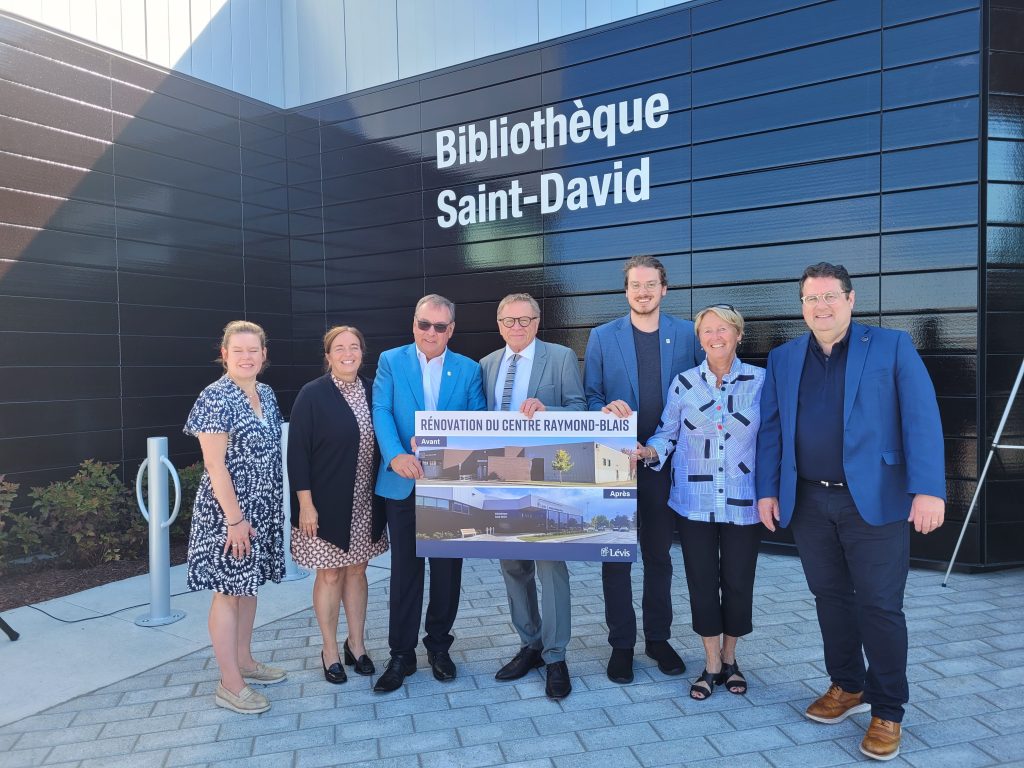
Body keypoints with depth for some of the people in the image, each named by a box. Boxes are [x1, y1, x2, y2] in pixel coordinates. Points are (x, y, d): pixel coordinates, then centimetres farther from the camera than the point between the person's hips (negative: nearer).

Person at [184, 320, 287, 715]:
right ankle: (229, 684, 13)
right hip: (228, 510, -8)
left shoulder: (266, 394, 8)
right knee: (228, 591, 2)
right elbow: (214, 464, -18)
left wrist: (272, 507, 15)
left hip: (263, 508, 8)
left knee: (248, 584, 18)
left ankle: (244, 660, 33)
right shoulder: (216, 397, -16)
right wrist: (235, 518, -19)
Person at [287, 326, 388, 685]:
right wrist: (305, 503, -14)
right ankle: (330, 651, 26)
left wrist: (383, 496, 5)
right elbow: (297, 452, -11)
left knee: (357, 571, 15)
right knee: (330, 575, 8)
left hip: (365, 503, 4)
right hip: (327, 503, -4)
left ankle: (356, 644, 31)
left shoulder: (372, 391, 3)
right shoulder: (312, 395, -10)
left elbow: (382, 441, 7)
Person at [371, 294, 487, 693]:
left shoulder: (468, 369, 5)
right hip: (404, 482, -1)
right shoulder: (391, 361, 3)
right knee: (405, 570, 6)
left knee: (447, 568, 11)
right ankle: (401, 654, 20)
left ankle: (439, 646, 29)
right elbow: (381, 411, -7)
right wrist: (395, 455, -24)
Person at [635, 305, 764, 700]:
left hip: (743, 503, 0)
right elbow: (668, 434, 3)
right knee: (701, 582, 7)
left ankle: (729, 659, 33)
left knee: (738, 582, 9)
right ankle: (712, 665, 26)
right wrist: (648, 451, -17)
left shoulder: (760, 380, -2)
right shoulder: (683, 383, 0)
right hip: (694, 501, 1)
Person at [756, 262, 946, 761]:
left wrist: (928, 489, -17)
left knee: (880, 605, 2)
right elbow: (770, 429, 9)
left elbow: (922, 419, -8)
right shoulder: (783, 359, 10)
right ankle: (848, 686, 32)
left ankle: (887, 710, 19)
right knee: (830, 597, 14)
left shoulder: (892, 347, -1)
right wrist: (766, 490, 3)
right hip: (807, 501, 4)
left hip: (874, 499, -3)